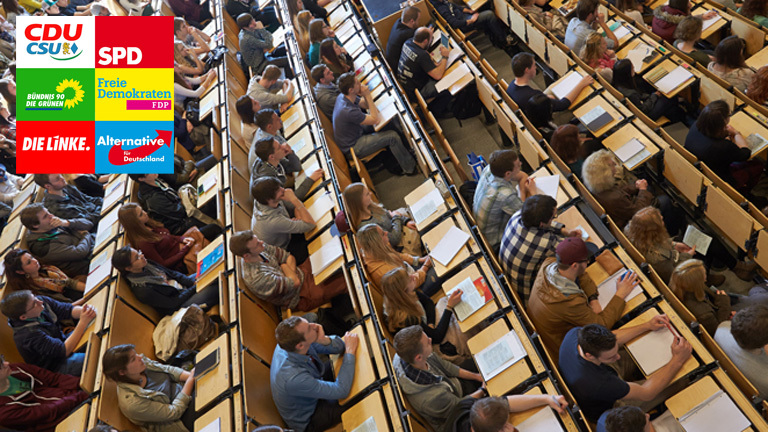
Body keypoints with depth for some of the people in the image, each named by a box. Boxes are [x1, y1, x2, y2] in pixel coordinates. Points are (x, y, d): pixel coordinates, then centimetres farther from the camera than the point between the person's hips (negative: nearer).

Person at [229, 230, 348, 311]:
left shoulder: (260, 247, -12)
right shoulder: (258, 279, -36)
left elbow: (289, 257, 0)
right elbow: (295, 282, -27)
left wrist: (290, 270, -18)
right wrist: (284, 266, -12)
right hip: (302, 298, -7)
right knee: (346, 281, -12)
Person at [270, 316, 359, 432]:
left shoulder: (288, 343, -22)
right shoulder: (294, 379, -43)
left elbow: (340, 347, -13)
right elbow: (341, 391, -32)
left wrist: (324, 340, -35)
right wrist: (350, 351, -26)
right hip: (307, 421, -7)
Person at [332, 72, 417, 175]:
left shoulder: (342, 97, -8)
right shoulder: (349, 111, -36)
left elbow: (366, 105, 7)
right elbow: (375, 119, -22)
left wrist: (366, 96, -16)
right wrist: (367, 96, -23)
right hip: (352, 148, -9)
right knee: (392, 136, -10)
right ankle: (410, 168, 7)